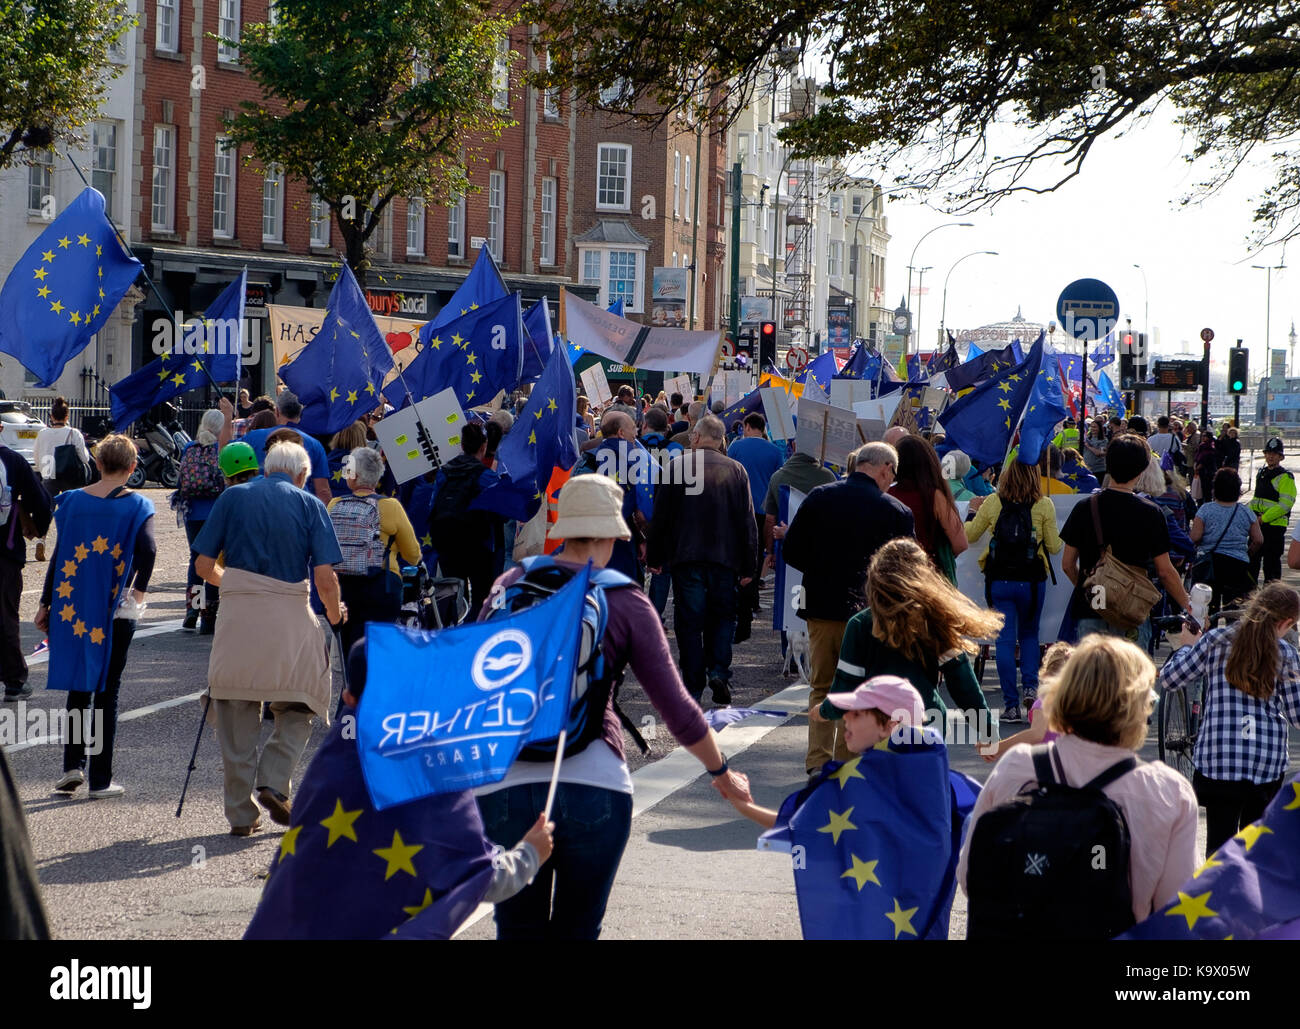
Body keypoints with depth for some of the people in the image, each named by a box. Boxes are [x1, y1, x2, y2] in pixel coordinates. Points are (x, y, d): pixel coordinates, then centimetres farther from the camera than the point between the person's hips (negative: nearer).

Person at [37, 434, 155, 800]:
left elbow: (60, 554, 3)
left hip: (75, 606, 2)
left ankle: (72, 765, 3)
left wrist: (45, 604, 9)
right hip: (117, 609, -2)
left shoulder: (73, 501, 3)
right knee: (107, 691, 5)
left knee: (78, 688, 15)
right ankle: (100, 780, 6)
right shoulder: (135, 505, -6)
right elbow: (147, 549, -21)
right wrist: (139, 589, -6)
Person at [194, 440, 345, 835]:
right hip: (290, 617, -1)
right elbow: (325, 578, -3)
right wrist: (335, 613, 16)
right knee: (298, 705, 15)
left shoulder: (232, 497, 10)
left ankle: (241, 813, 12)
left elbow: (204, 565, 8)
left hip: (236, 614, 2)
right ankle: (274, 783, -4)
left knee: (235, 715, 9)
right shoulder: (310, 505, 5)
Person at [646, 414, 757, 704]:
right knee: (722, 617, 15)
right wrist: (749, 566, 7)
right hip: (726, 558, 1)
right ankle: (719, 670, -4)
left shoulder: (676, 466, -3)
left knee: (689, 622, 4)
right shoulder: (736, 470, 2)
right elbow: (748, 521, 2)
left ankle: (693, 687, 4)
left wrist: (654, 557, 8)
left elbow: (660, 516, -1)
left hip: (686, 557, -1)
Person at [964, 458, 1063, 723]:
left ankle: (1011, 704, 1)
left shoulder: (992, 504, -1)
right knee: (1029, 634, 19)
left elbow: (970, 535, 12)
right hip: (1031, 581, 0)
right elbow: (1054, 547, -1)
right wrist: (1058, 538, 21)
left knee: (1005, 639, 3)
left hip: (999, 580, 0)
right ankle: (1031, 686, 1)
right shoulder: (1044, 505, -5)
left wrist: (974, 515, 31)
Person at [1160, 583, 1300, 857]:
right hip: (1268, 762, 1)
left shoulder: (1215, 641, 0)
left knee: (1219, 844, 2)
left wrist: (1187, 647, 25)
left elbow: (1169, 679, 7)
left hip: (1218, 762, -1)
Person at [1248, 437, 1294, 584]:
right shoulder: (1261, 473, 15)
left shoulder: (1285, 478, -11)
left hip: (1275, 525, -8)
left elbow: (1285, 504, -19)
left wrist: (1264, 518, -21)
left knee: (1271, 561, -2)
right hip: (1258, 524, 8)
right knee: (1252, 557, 16)